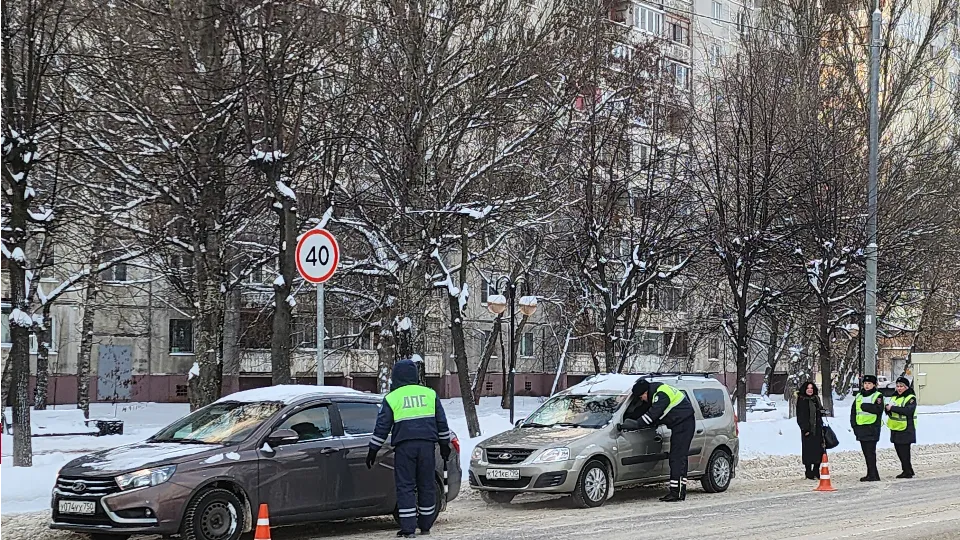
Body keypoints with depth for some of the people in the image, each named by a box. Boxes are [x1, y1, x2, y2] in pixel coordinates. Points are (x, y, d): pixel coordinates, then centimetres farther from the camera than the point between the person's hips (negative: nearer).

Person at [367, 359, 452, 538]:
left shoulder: (392, 398, 1)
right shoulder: (429, 394, 9)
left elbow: (382, 427, 1)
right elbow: (442, 423, 12)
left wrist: (373, 451, 8)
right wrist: (444, 444, 22)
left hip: (404, 446, -2)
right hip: (427, 445, 3)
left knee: (405, 486, 0)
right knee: (426, 485, 11)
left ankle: (408, 529, -5)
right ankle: (425, 526, 18)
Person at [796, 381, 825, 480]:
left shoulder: (816, 399, 15)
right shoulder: (801, 401, -4)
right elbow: (800, 416, -8)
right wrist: (805, 429, -16)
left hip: (818, 429, 6)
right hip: (808, 430, -6)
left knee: (819, 451, 3)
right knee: (809, 451, -4)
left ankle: (816, 472, 13)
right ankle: (809, 474, 2)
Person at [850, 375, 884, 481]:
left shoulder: (878, 396, 0)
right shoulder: (859, 396, 18)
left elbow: (878, 409, -17)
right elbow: (853, 411, 18)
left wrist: (864, 406, -15)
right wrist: (854, 424, 6)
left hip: (872, 428, -7)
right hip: (860, 428, 7)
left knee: (870, 451, -11)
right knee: (866, 452, 9)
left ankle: (873, 474, -11)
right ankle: (871, 474, 16)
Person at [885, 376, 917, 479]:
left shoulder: (911, 398, -8)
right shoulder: (894, 397, 16)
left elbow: (908, 411, -24)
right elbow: (889, 412, 17)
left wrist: (893, 408, -25)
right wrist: (888, 408, -7)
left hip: (906, 429, -8)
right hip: (895, 429, 8)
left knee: (904, 451, -7)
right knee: (899, 451, 12)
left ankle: (907, 472, 0)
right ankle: (909, 471, 23)